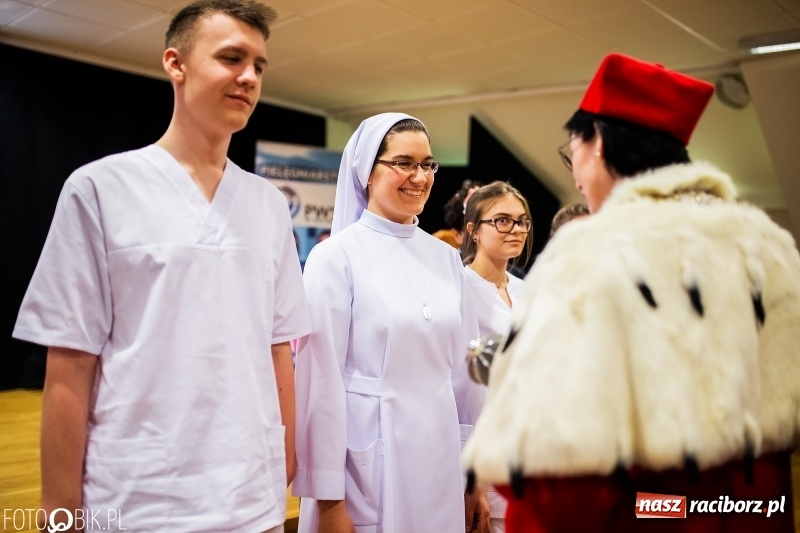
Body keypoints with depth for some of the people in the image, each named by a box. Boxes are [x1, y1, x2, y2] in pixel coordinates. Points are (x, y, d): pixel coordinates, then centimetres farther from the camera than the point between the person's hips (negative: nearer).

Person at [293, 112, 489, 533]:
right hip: (368, 470, -5)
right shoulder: (336, 255, -9)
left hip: (441, 465, 5)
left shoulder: (446, 258, 6)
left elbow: (464, 370, 9)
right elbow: (322, 380, -11)